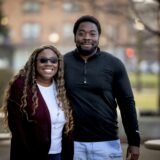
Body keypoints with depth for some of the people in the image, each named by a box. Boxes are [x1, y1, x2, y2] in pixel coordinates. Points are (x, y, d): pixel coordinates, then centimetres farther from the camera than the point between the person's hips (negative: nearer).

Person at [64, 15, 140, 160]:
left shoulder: (114, 64, 1)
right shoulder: (63, 63, 2)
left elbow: (127, 103, 3)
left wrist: (134, 141, 0)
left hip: (107, 143, 0)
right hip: (73, 143, 0)